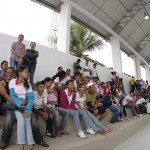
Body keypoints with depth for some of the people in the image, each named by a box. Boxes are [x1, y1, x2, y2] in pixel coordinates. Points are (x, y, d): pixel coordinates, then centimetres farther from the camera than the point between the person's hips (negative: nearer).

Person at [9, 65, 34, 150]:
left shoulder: (28, 84, 6)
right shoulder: (12, 82, -1)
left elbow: (31, 98, -4)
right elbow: (12, 96, -7)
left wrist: (28, 109, -19)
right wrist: (20, 104, -23)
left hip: (26, 106, 2)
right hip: (15, 106, -2)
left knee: (27, 120, -22)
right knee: (21, 120, -27)